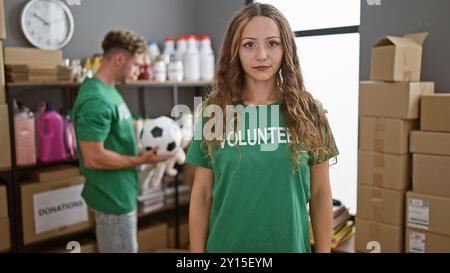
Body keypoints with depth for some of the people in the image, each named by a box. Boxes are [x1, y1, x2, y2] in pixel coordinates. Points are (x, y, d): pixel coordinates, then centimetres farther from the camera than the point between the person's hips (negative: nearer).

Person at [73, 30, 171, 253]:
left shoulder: (108, 90, 8)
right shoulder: (96, 99, -24)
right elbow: (94, 158, -26)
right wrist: (141, 160, -20)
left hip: (120, 193, 10)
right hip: (113, 198, -10)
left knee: (126, 248, 22)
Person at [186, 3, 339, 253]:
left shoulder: (308, 113, -5)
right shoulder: (215, 112, -6)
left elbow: (320, 192, 0)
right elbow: (202, 194, -2)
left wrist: (324, 250, 1)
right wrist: (197, 252, -2)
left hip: (290, 245, 0)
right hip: (226, 245, 0)